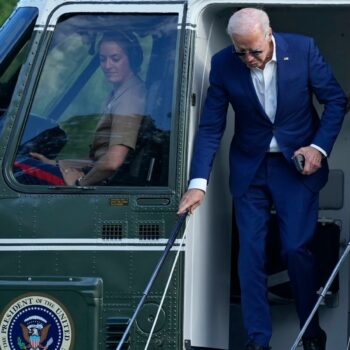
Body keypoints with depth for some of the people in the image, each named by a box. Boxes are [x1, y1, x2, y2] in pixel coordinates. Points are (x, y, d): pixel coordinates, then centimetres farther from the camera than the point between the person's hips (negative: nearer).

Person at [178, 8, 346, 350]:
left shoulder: (303, 49, -15)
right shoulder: (223, 64, -11)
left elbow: (336, 100, -3)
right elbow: (210, 127, -7)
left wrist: (319, 148, -13)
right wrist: (198, 182, -14)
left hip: (298, 164, -2)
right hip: (249, 167, 2)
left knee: (295, 248, -6)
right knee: (250, 251, -2)